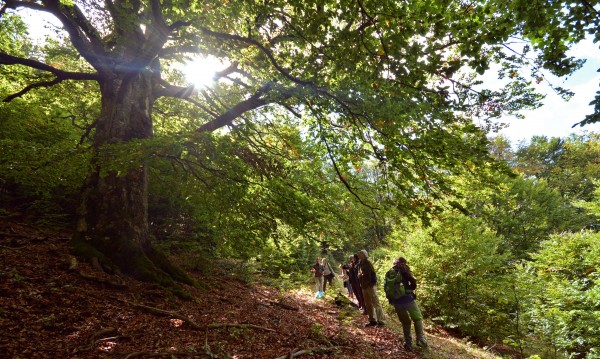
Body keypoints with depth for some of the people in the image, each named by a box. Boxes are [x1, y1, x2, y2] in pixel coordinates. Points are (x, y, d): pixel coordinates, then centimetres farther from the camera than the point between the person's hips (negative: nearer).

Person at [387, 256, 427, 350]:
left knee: (405, 322, 18)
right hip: (408, 299, -4)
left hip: (396, 302, 4)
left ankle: (408, 343, 17)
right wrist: (407, 288, 14)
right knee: (417, 318, 16)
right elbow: (414, 285, -3)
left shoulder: (389, 274, 12)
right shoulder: (404, 271, -1)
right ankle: (420, 339, 10)